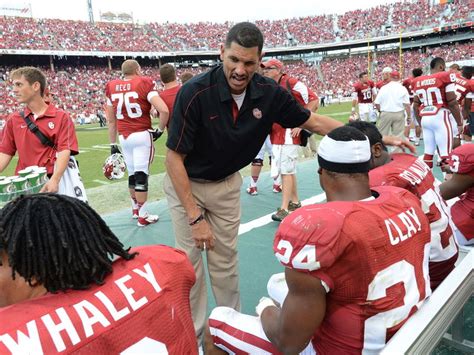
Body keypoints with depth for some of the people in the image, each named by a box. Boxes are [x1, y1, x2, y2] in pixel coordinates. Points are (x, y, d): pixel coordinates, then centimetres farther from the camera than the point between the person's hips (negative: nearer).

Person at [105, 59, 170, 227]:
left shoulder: (112, 88, 9)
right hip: (142, 135, -5)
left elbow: (111, 120, 12)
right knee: (141, 175, 0)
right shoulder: (144, 84, -5)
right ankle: (143, 216, 7)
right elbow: (164, 110, -16)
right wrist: (160, 130, -1)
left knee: (132, 173, 18)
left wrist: (113, 144, 18)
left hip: (124, 137, 5)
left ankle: (135, 209, 33)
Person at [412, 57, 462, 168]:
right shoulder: (445, 77, -5)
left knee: (428, 152, 13)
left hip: (425, 118, 6)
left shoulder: (418, 81, 12)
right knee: (445, 154, -4)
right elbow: (452, 103, -8)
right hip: (440, 117, -6)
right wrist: (459, 123, -1)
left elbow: (415, 105, 14)